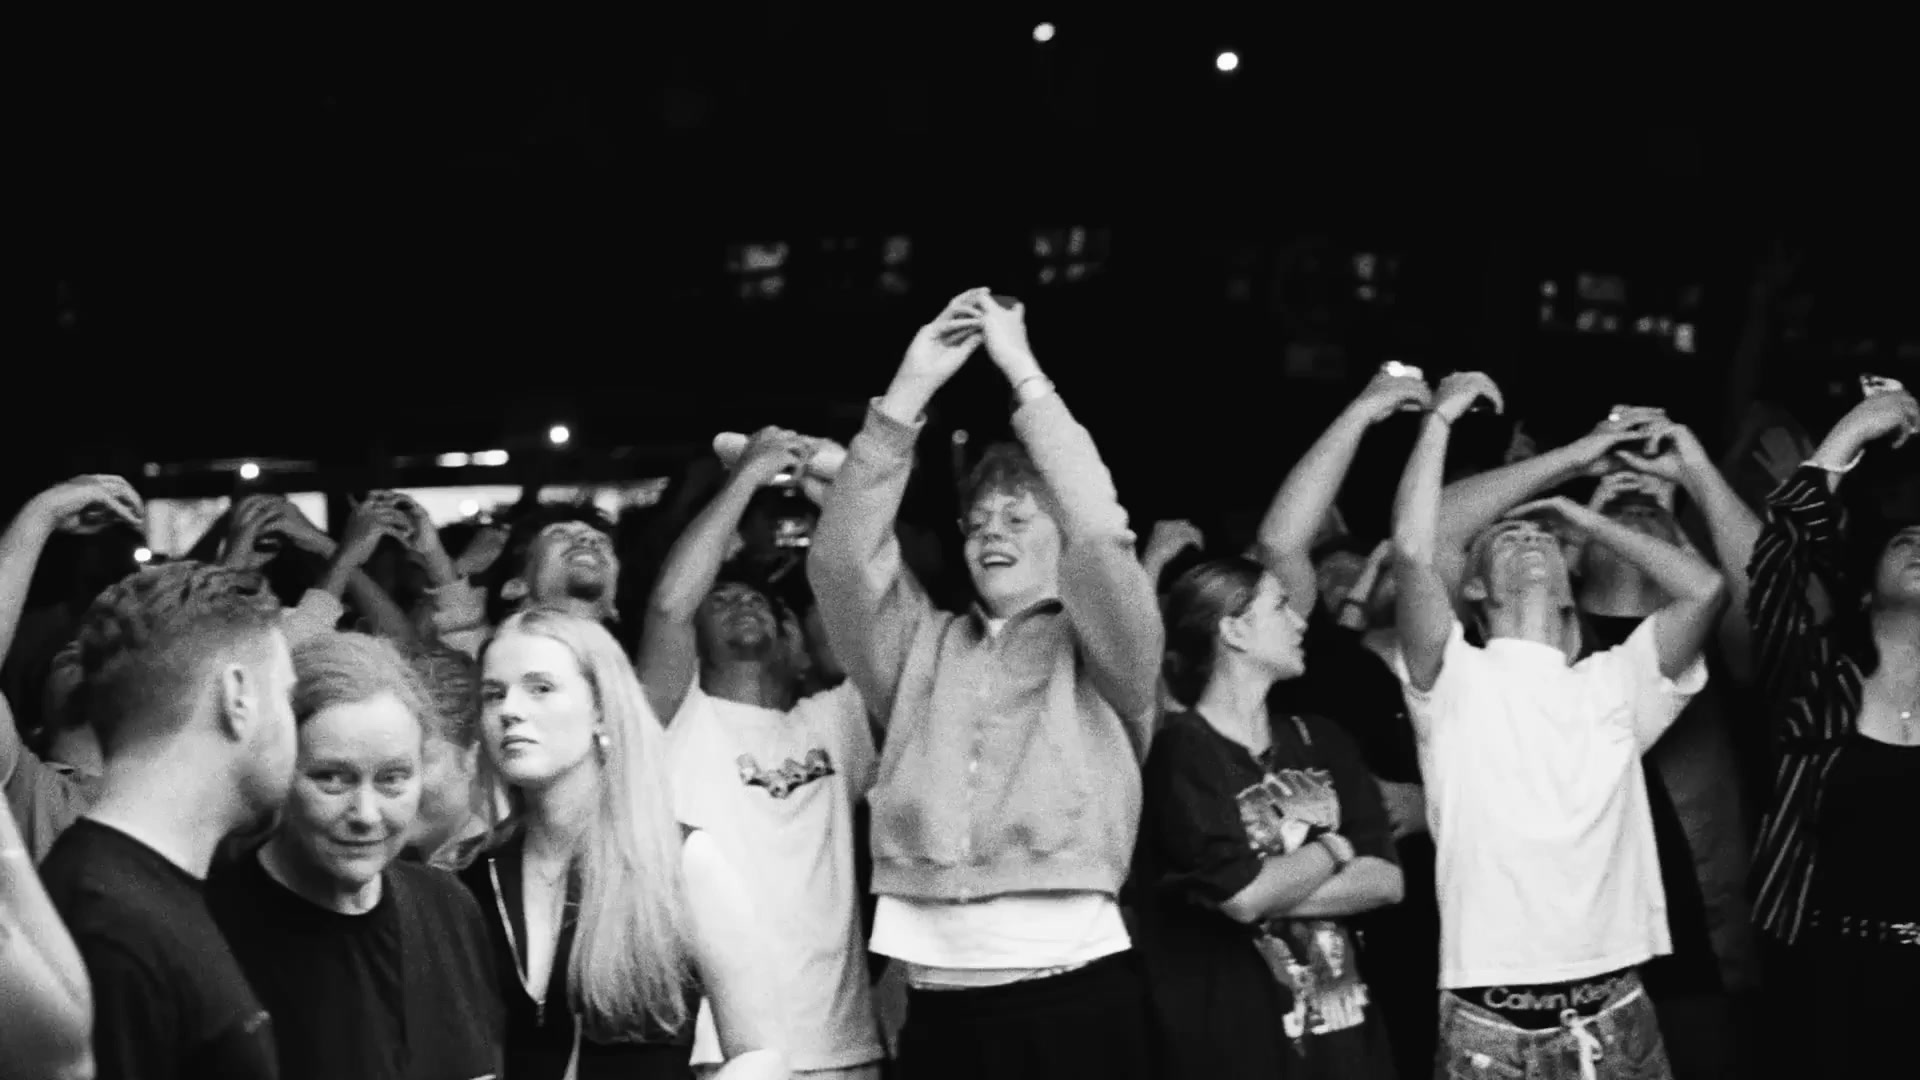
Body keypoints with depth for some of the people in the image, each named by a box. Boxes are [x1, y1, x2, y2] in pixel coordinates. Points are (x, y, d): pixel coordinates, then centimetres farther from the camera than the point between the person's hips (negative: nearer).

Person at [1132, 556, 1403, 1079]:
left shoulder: (1321, 740, 9)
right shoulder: (1181, 750, -11)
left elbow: (1385, 879, 0)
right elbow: (1241, 895, -20)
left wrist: (1271, 890, -13)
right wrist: (1332, 851, -4)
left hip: (1344, 1026, 6)